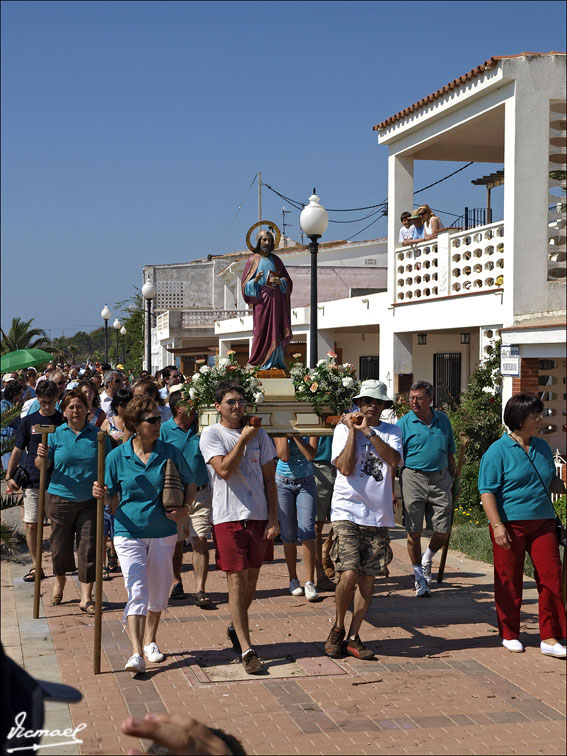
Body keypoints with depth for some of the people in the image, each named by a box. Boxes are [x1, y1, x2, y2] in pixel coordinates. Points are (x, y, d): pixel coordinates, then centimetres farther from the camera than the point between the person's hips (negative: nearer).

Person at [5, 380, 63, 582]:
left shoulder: (64, 421, 3)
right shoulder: (28, 421, 5)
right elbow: (18, 450, 9)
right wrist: (9, 476, 5)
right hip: (33, 480, 1)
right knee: (31, 525, 0)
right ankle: (36, 566, 9)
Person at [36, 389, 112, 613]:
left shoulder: (97, 435, 2)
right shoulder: (56, 434, 1)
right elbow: (41, 466, -3)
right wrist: (41, 456, -24)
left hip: (90, 501, 0)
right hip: (61, 498, 0)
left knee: (88, 547, -1)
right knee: (61, 545, 11)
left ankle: (86, 598, 6)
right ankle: (60, 582, 39)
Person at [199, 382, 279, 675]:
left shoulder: (259, 434, 9)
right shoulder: (211, 434, -2)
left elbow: (269, 479, 9)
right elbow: (224, 470, -16)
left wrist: (273, 518, 3)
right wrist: (243, 439, -14)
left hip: (258, 515, 4)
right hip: (228, 516, -4)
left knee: (251, 577, 13)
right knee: (237, 579, -7)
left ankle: (236, 627, 37)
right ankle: (246, 650, -6)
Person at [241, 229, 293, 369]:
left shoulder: (275, 259, 14)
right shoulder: (253, 260, 6)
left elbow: (287, 280, 12)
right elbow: (246, 284, 1)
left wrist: (280, 281, -10)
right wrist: (255, 280, -19)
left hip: (276, 299, 2)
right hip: (261, 299, -2)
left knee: (276, 330, -5)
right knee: (262, 330, -6)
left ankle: (275, 361, -2)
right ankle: (267, 362, 0)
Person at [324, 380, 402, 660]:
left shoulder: (391, 432, 9)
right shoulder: (344, 429, 1)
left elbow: (394, 459, -11)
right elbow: (346, 468, -11)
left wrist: (368, 431, -16)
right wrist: (353, 430, -10)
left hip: (378, 515, 3)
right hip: (347, 512, -3)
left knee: (368, 578, 4)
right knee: (348, 574, -15)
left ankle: (353, 637, 16)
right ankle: (338, 628, 9)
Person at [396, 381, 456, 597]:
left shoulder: (443, 420, 10)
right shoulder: (404, 423, -1)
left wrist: (454, 480, 16)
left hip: (440, 480, 3)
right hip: (413, 479, -3)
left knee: (443, 531, 1)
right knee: (414, 531, 1)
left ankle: (427, 559, 30)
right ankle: (419, 576, 16)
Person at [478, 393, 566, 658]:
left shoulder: (542, 447, 11)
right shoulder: (498, 451, -7)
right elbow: (487, 490, -10)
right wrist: (497, 525, -18)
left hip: (542, 523, 5)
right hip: (510, 524, -5)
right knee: (509, 581, 5)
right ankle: (509, 634, 22)